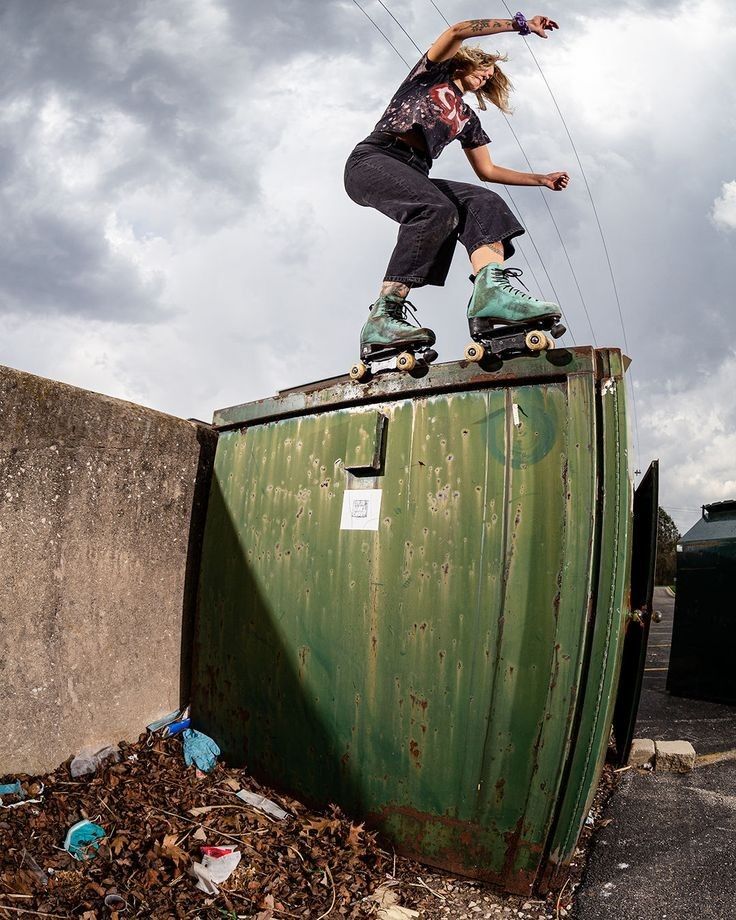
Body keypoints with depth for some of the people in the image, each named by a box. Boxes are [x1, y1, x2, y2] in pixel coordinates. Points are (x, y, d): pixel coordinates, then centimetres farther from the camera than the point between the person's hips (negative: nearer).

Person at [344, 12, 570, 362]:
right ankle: (382, 318, -42)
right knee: (438, 209, -34)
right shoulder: (432, 74, 19)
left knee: (485, 202, -18)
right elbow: (457, 31, 2)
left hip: (413, 175, 6)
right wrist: (521, 23, 6)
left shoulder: (467, 118, 32)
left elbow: (487, 170, 31)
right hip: (373, 160, -6)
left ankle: (491, 289, -45)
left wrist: (542, 179, 26)